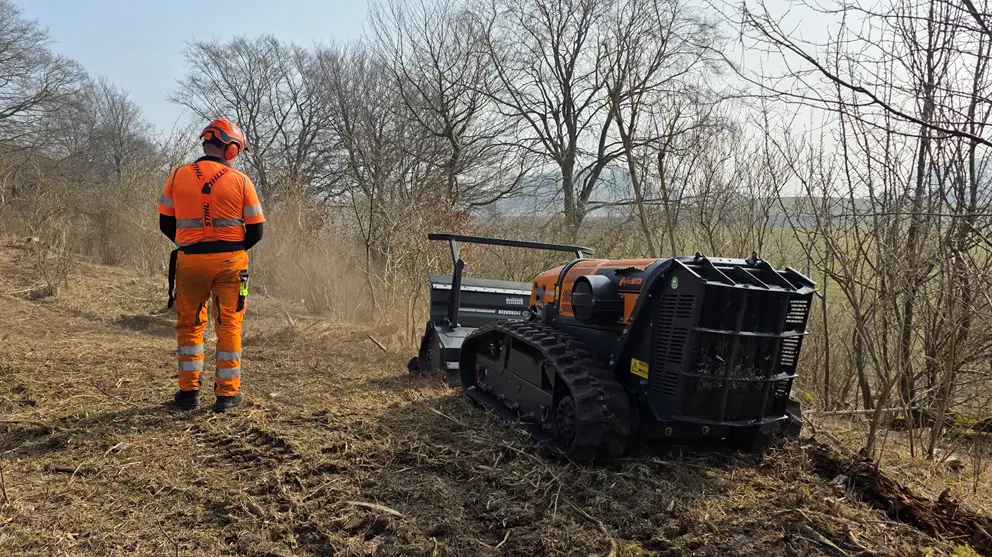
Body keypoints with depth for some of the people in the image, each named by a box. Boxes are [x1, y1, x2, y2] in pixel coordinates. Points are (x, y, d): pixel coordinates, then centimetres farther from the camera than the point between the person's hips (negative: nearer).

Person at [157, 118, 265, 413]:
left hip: (190, 262, 2)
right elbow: (255, 231, -1)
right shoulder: (241, 181, -3)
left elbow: (165, 223, 7)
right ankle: (227, 393, 11)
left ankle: (189, 391, 17)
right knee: (229, 326, 7)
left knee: (189, 324, 15)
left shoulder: (178, 176, 3)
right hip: (230, 261, -1)